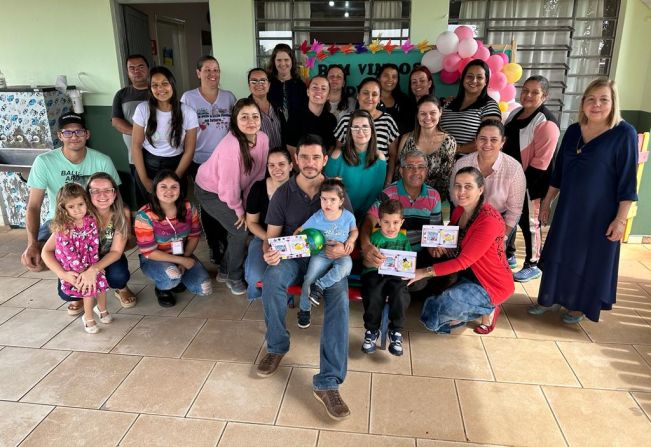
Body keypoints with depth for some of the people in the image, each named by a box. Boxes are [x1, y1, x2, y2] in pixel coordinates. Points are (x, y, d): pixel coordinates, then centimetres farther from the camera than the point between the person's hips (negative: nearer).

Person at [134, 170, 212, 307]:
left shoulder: (188, 207, -11)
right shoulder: (145, 216, -22)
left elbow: (195, 235, 1)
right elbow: (149, 252, -20)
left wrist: (185, 257, -15)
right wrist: (181, 261, -23)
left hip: (183, 255, 4)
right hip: (154, 259, -4)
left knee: (205, 290, -10)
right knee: (172, 277, -36)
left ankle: (176, 277, 18)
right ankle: (161, 288, 1)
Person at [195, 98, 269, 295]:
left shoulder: (263, 138, -15)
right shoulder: (231, 145, -35)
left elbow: (257, 175, -6)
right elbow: (228, 185, -28)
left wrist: (247, 204, -3)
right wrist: (239, 210, -14)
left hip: (233, 190, 7)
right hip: (210, 191, -7)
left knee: (243, 227, 5)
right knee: (240, 230, -11)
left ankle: (225, 270, 29)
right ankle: (233, 277, 12)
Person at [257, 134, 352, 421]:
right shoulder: (283, 193, 0)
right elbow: (272, 235, 0)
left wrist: (343, 249, -22)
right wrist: (269, 253, -24)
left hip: (328, 257, 0)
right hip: (293, 256, 1)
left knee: (339, 297, -32)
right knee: (272, 279, -34)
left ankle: (328, 382, -28)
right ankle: (277, 346, -7)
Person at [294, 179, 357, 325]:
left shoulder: (348, 216, -8)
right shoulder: (316, 218, -12)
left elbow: (354, 230, 12)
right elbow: (299, 231, 0)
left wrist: (350, 240, -7)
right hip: (321, 254, 0)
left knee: (346, 266, -33)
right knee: (310, 278, -16)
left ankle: (319, 286, -19)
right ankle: (304, 309, 9)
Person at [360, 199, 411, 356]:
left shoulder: (404, 239, 12)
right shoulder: (374, 238, 3)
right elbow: (367, 263, 0)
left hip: (396, 275, 2)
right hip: (374, 273, -2)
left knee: (400, 294, -30)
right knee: (374, 295, -31)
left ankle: (396, 332, -11)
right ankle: (371, 331, -9)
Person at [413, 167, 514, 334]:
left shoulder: (489, 220, -26)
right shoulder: (459, 211, -1)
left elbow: (463, 261, -28)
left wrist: (424, 272, -30)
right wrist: (436, 246, -15)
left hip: (491, 284, -8)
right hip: (467, 276, 8)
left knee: (433, 313, -22)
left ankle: (487, 309, 1)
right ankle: (481, 308, 14)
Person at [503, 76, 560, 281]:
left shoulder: (546, 122, -16)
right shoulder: (515, 113, 10)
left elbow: (541, 161, -20)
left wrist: (523, 182, -20)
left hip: (530, 182, -8)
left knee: (529, 222, 1)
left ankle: (532, 266, 16)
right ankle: (508, 256, 34)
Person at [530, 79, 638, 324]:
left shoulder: (624, 133, -11)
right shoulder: (573, 131, 3)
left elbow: (627, 180, -12)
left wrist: (620, 218, -15)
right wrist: (547, 201, 12)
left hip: (600, 212, -4)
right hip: (568, 207, 5)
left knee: (590, 259, 9)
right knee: (559, 253, 12)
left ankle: (580, 305, 27)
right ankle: (551, 297, 29)